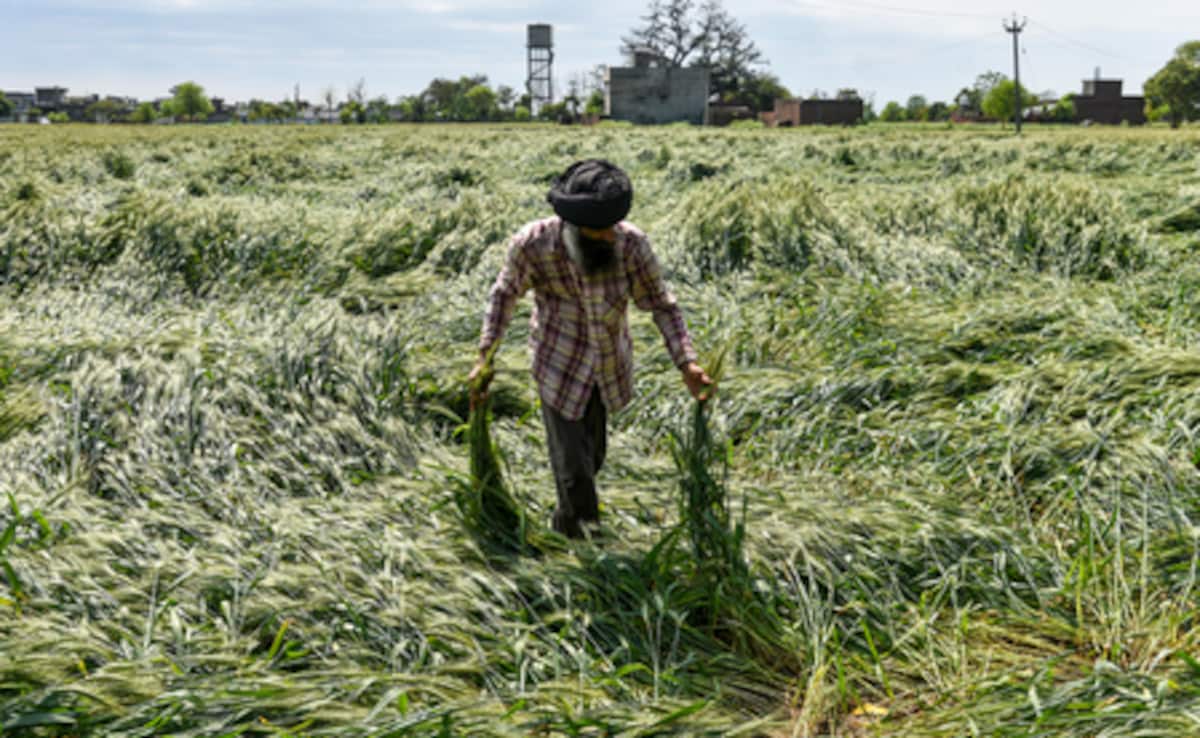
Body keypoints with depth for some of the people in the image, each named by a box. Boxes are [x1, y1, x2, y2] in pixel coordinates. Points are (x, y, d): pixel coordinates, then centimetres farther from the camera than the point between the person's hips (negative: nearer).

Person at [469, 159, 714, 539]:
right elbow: (505, 293, -7)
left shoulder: (631, 244, -24)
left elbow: (662, 305, -12)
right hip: (559, 368, -3)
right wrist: (485, 358, -11)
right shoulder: (533, 243, -26)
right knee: (573, 467, -3)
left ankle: (567, 522, 56)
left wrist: (687, 365, -21)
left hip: (610, 363, 3)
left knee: (592, 453, 24)